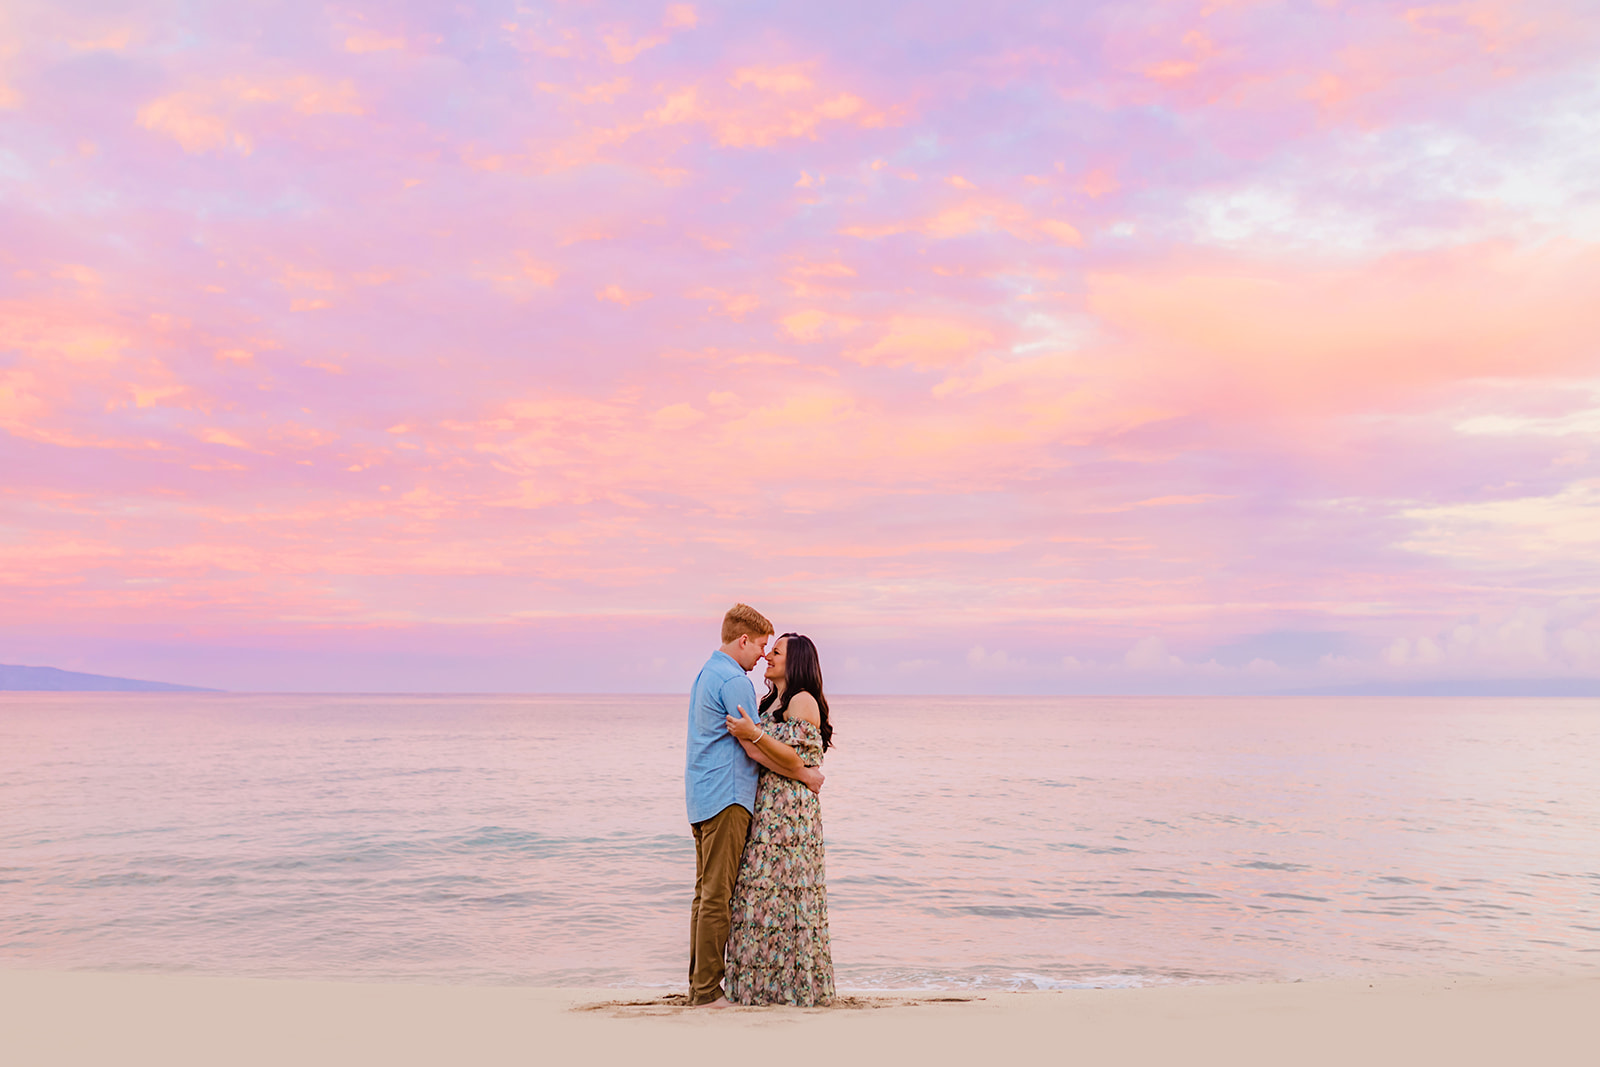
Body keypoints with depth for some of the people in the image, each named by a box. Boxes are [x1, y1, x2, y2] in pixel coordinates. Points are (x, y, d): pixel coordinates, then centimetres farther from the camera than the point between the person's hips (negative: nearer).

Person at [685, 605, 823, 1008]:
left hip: (702, 796, 10)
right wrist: (805, 774, -4)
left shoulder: (707, 673, 20)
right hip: (726, 797, -10)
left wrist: (806, 743, 24)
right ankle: (708, 989, -3)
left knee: (706, 892, 11)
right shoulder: (734, 680, -13)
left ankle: (698, 985, 15)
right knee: (717, 895, -6)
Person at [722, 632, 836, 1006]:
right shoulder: (770, 703, 18)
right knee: (762, 891, 7)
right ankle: (764, 981, 12)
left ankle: (796, 982, 1)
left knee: (783, 892, -6)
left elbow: (795, 760, -17)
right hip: (764, 810, 9)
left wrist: (755, 735, -25)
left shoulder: (803, 701, -8)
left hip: (790, 810, -9)